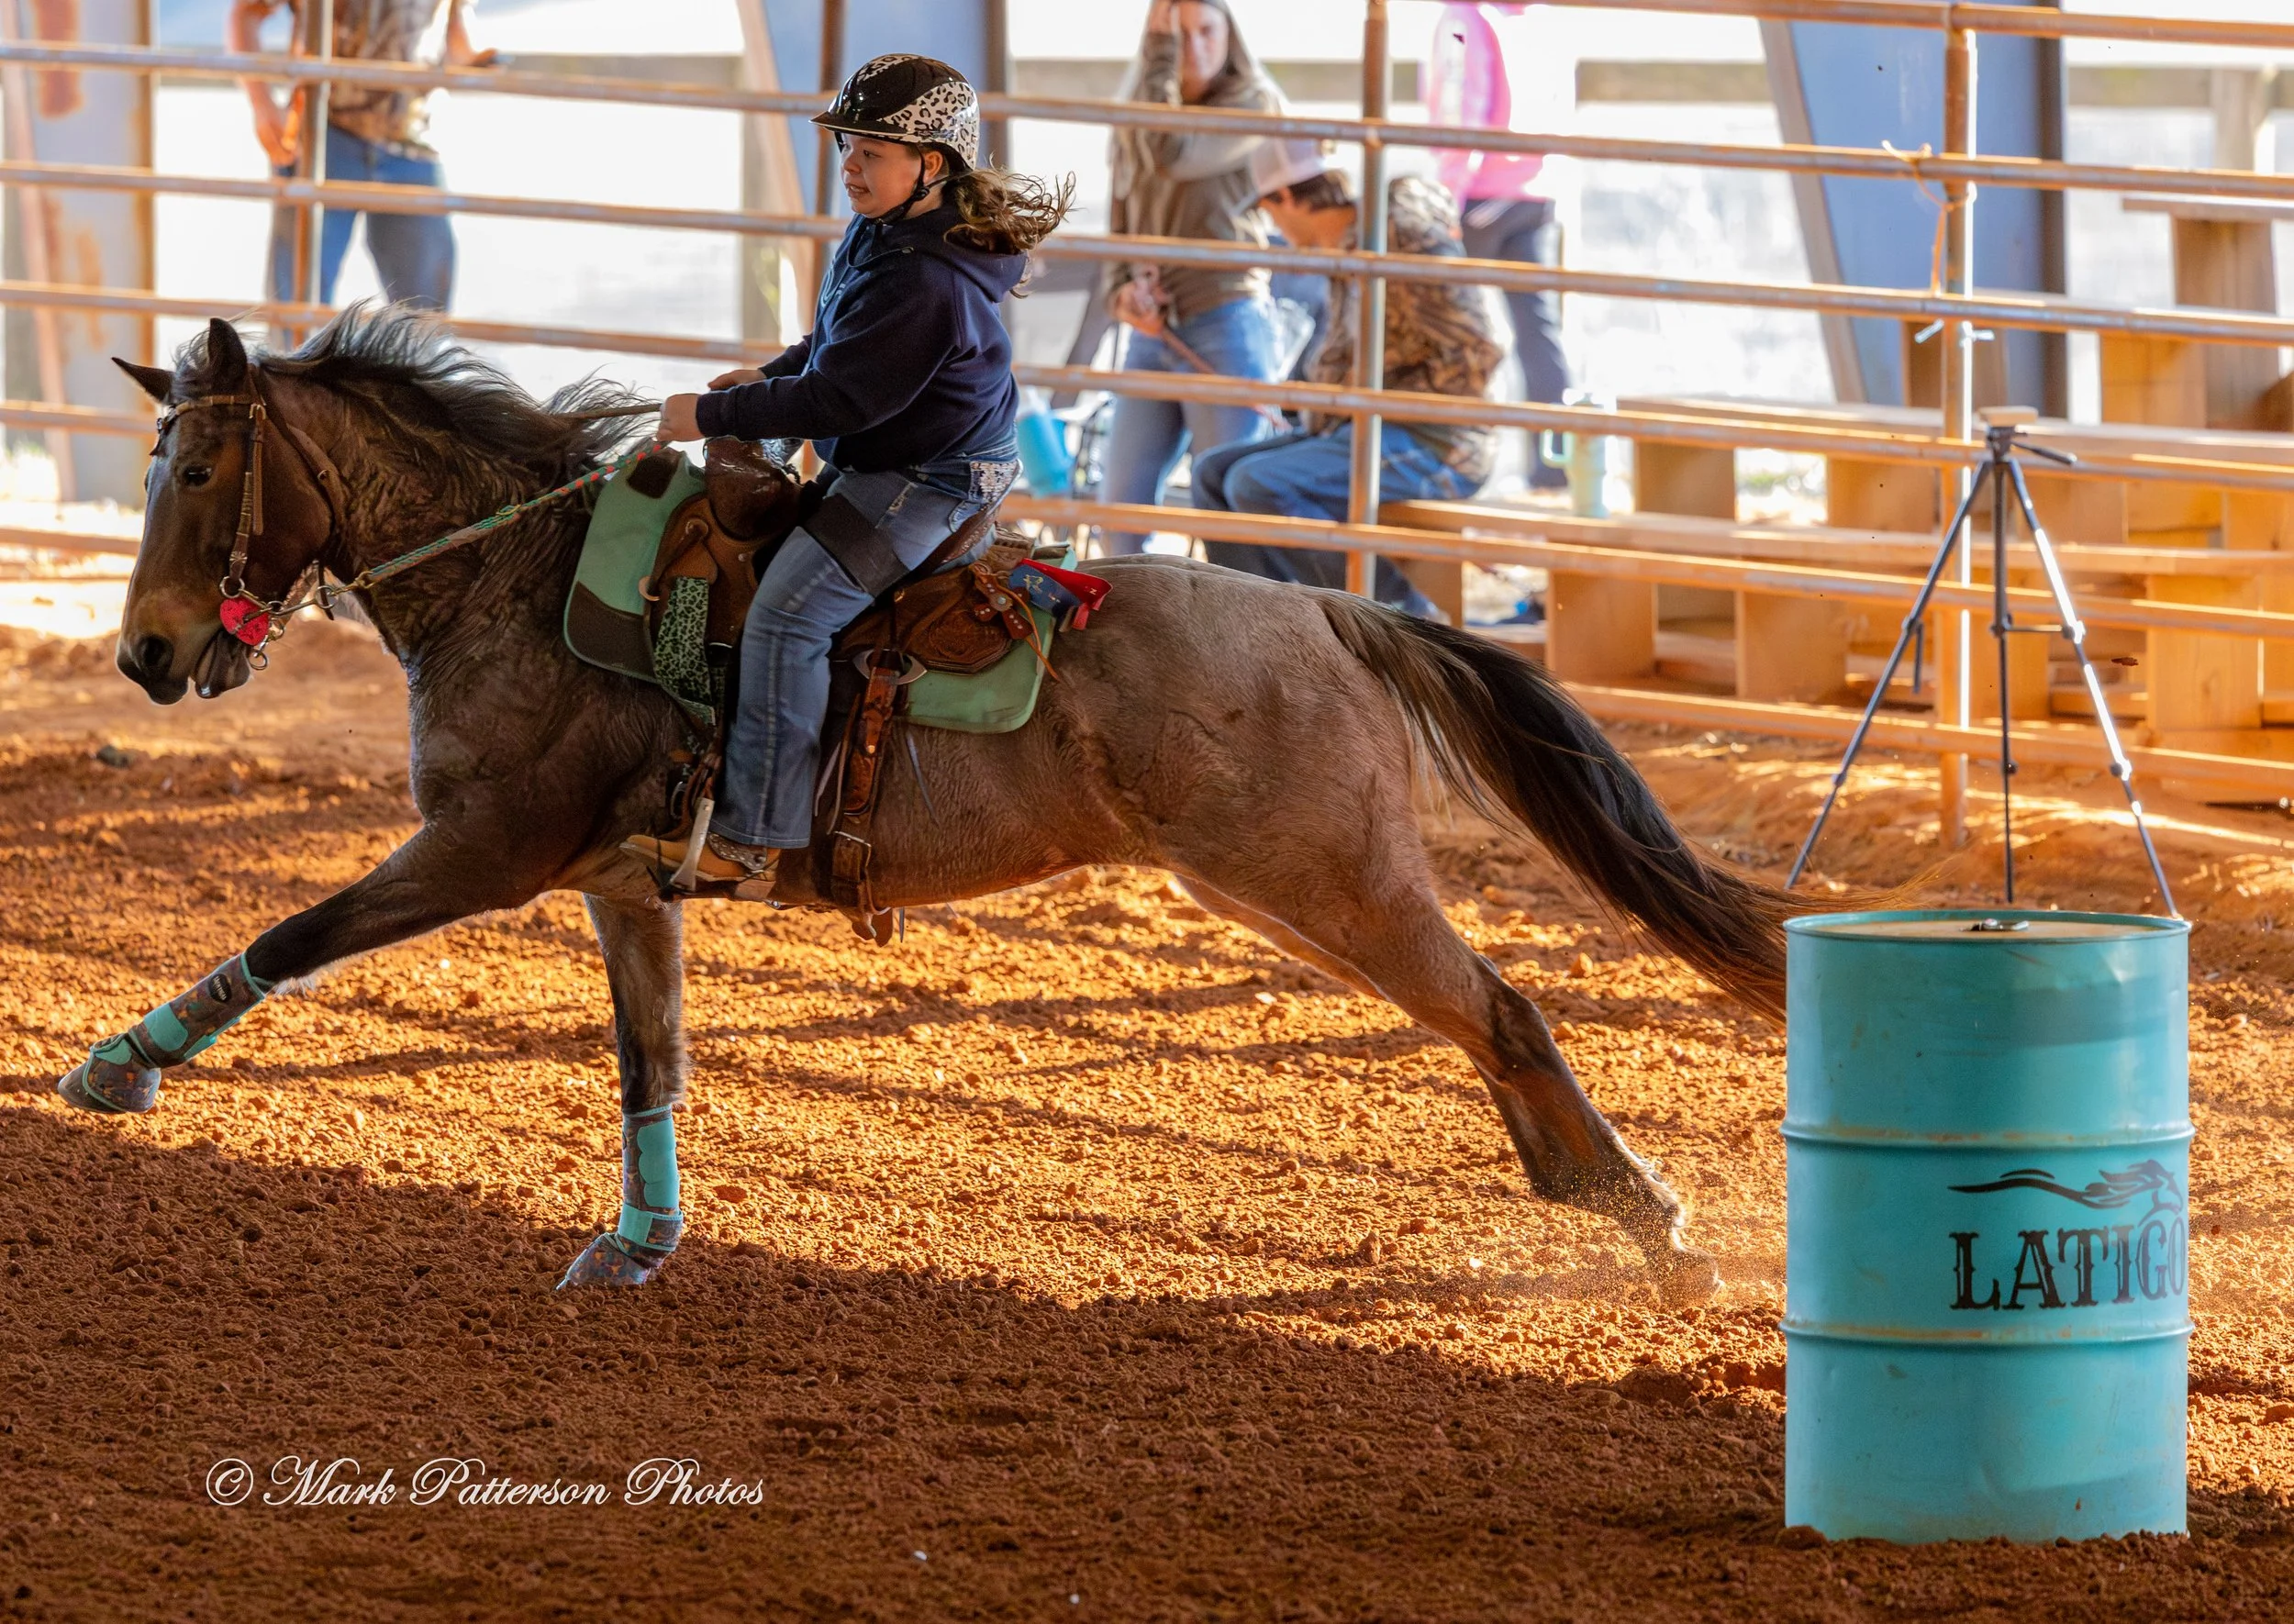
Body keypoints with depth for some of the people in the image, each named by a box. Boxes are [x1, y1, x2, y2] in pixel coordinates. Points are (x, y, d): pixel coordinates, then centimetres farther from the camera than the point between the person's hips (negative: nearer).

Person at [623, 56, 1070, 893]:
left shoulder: (923, 285, -27)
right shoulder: (879, 236, 7)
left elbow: (837, 399, -28)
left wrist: (712, 415, -22)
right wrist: (770, 376, 12)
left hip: (925, 479, -11)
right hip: (877, 466, 11)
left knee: (786, 612, -24)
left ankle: (753, 839, -26)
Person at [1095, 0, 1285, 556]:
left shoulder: (1255, 104, -5)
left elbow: (1170, 156, -21)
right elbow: (1120, 228, 15)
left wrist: (1158, 57, -12)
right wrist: (1121, 293, -6)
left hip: (1226, 328, -6)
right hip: (1152, 336, 6)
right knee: (1119, 505, 3)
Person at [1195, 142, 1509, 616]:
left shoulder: (1407, 237, -13)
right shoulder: (1348, 254, 16)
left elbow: (1477, 353, -20)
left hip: (1432, 447, -10)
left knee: (1257, 486, -24)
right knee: (1214, 474, 5)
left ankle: (1402, 618, -17)